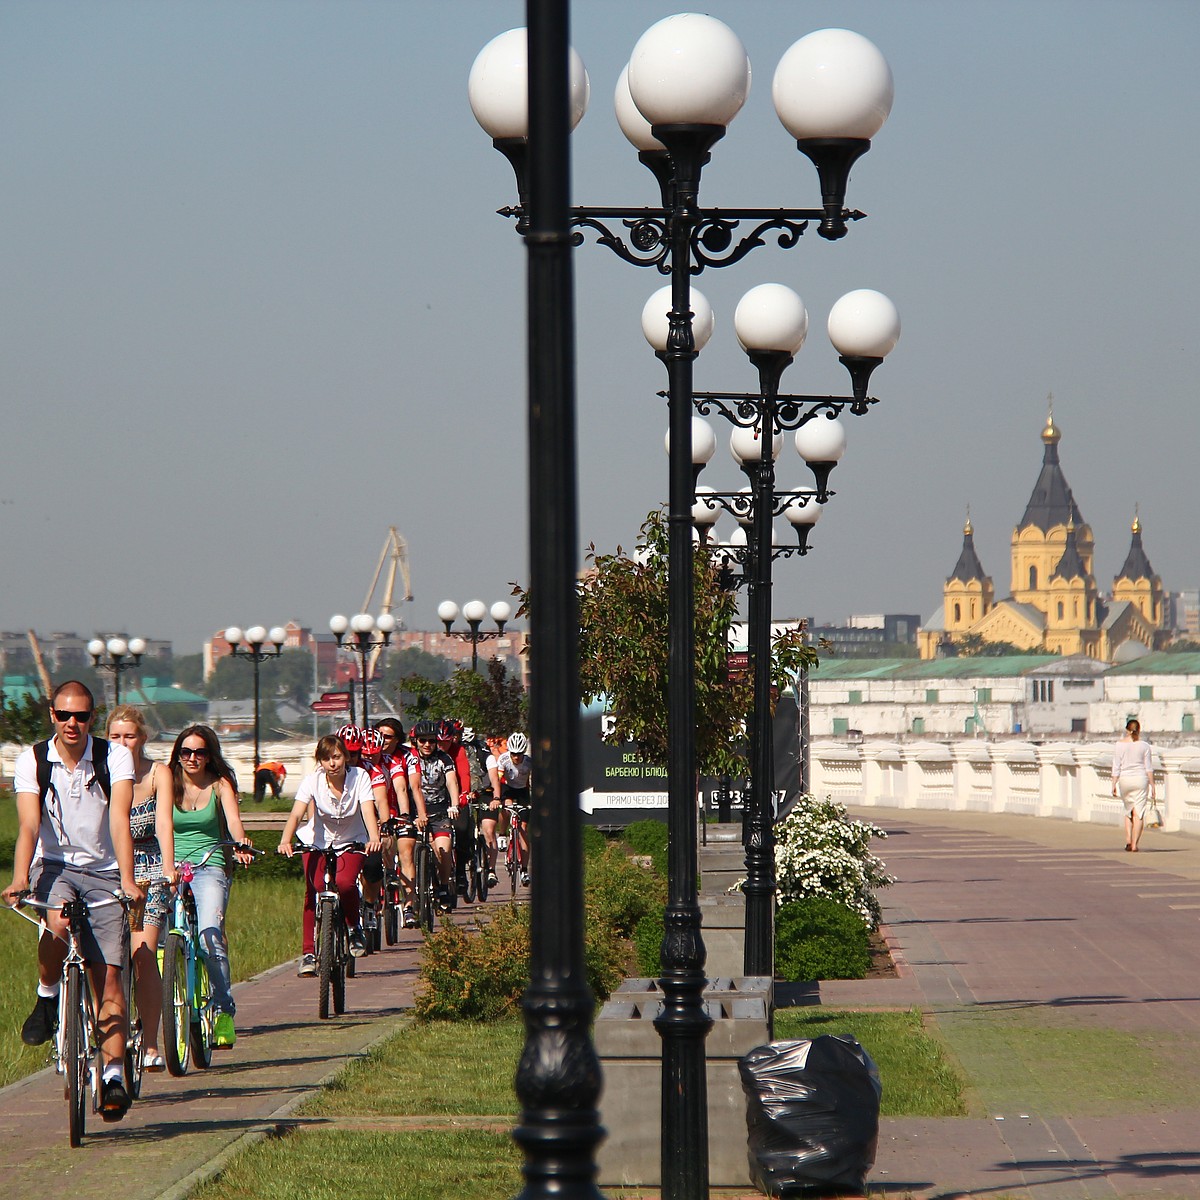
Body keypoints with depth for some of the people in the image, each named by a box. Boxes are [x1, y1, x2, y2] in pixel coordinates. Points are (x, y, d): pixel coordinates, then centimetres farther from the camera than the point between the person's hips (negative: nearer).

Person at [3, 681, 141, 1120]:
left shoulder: (115, 757, -7)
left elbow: (119, 821, -19)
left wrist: (127, 880, -31)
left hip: (102, 871, 0)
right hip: (53, 865, 0)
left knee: (109, 976, -9)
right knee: (57, 923, -34)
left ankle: (113, 1075, -6)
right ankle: (46, 998, -5)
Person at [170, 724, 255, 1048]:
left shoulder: (220, 785, 7)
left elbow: (233, 819, -9)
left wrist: (241, 844, -30)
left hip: (210, 868, -2)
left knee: (210, 934, -24)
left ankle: (224, 1011, -21)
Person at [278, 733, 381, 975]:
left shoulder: (359, 777, -18)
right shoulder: (312, 781, -17)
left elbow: (368, 810, -29)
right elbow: (296, 814, -29)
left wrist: (374, 838, -49)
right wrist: (285, 841, -47)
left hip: (351, 842, -1)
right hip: (318, 841, 1)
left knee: (345, 882, -27)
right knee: (313, 890, -18)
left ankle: (354, 928, 1)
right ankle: (309, 952, -8)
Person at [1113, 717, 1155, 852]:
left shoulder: (1119, 745, -1)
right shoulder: (1144, 745, -2)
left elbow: (1116, 767, -2)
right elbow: (1149, 767, -1)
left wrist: (1114, 784, 1)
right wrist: (1152, 785, 3)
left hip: (1125, 780, 1)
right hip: (1141, 780, -1)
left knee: (1128, 811, 17)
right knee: (1138, 813, 0)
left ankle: (1128, 839, 4)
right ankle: (1135, 843, -6)